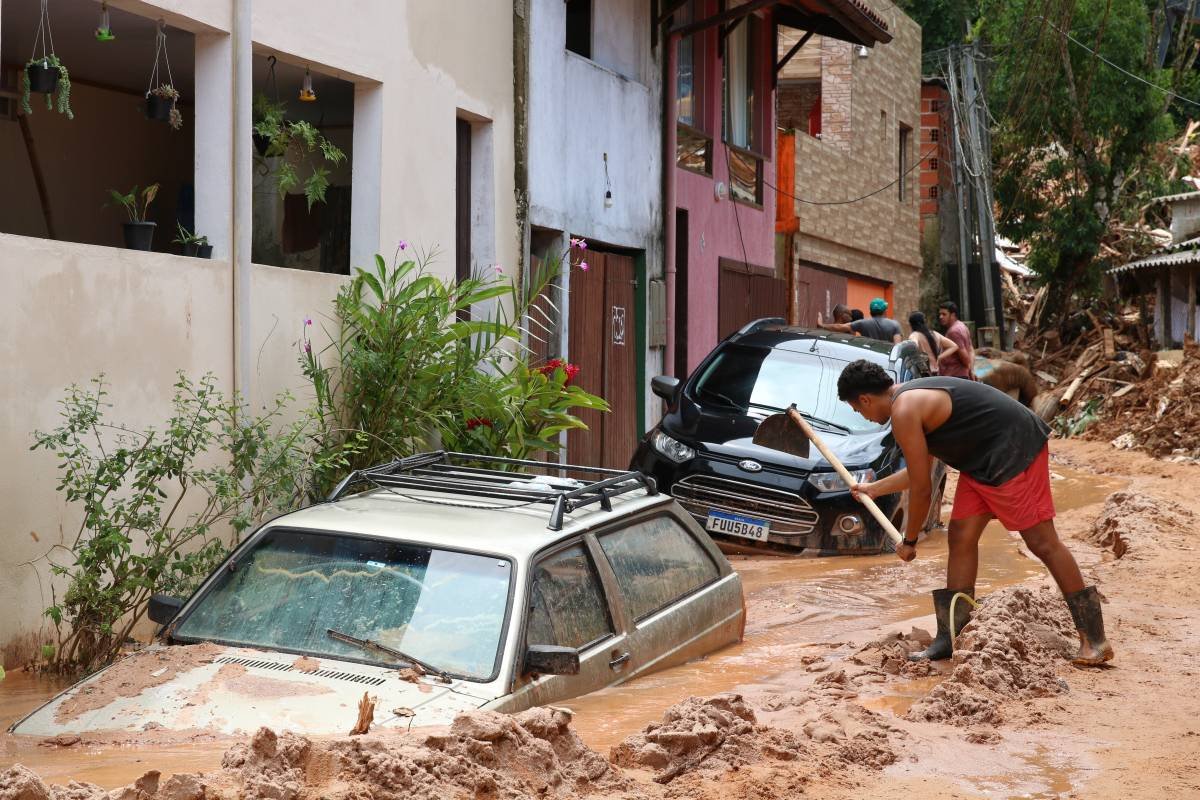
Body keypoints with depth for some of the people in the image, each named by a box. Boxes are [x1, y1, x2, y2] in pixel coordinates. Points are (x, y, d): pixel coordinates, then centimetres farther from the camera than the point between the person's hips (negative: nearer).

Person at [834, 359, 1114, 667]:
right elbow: (920, 471, 27)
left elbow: (921, 490, -13)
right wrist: (874, 489, 37)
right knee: (961, 538, 7)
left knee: (1042, 542, -9)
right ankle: (950, 639, 11)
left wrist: (909, 541, 0)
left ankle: (1095, 639, -4)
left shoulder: (904, 411, -18)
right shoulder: (913, 396, 13)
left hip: (1015, 449, -10)